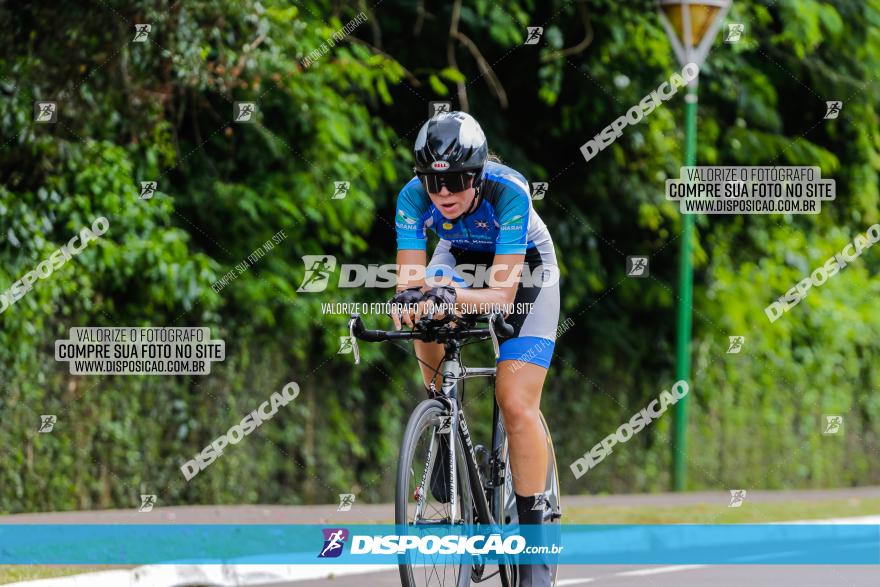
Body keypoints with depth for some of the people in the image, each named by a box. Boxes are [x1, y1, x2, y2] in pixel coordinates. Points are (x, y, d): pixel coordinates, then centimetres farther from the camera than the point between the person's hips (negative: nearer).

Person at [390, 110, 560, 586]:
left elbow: (503, 294, -40)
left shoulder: (508, 192, -37)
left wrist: (451, 297, -58)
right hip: (460, 257, 3)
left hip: (523, 266, -3)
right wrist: (409, 299, -53)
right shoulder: (414, 197, -28)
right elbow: (409, 278, -29)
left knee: (517, 404, -16)